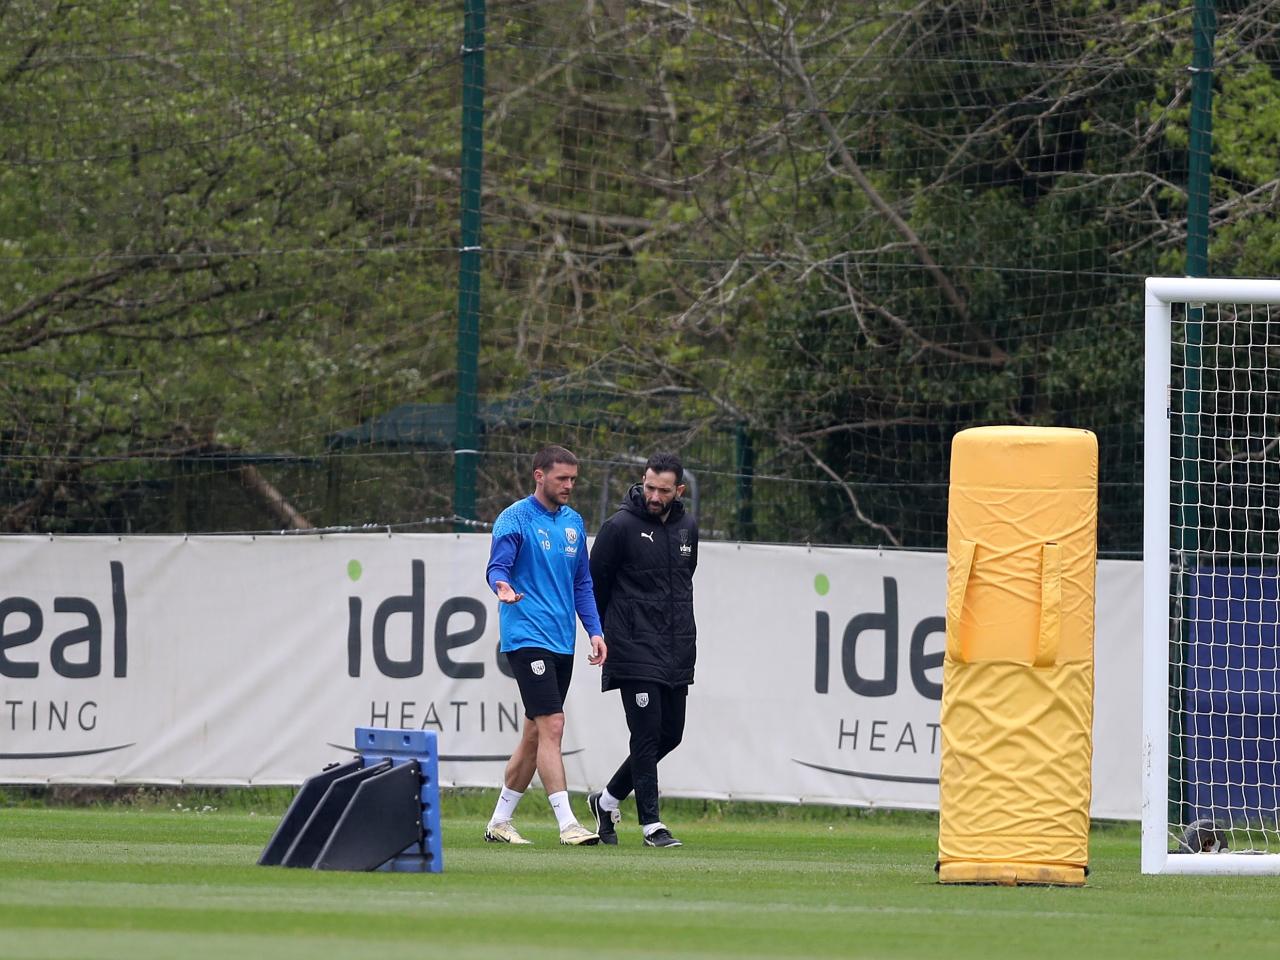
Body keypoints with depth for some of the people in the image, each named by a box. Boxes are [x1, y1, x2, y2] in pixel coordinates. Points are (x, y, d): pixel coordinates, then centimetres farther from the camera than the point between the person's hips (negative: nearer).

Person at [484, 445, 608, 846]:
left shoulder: (573, 523, 15)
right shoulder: (515, 519, -6)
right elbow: (497, 566, -14)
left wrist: (594, 630, 11)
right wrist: (502, 586, -37)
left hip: (562, 643, 8)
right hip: (527, 638, -8)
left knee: (535, 734, 9)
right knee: (551, 725, -15)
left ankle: (500, 821, 18)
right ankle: (567, 823, -18)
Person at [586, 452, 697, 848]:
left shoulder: (687, 529, 10)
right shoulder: (621, 527, -9)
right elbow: (595, 582, -1)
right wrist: (604, 634, 5)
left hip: (677, 652, 6)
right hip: (636, 652, -6)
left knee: (670, 735, 8)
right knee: (648, 736, -10)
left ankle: (608, 799, 25)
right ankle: (651, 825, -7)